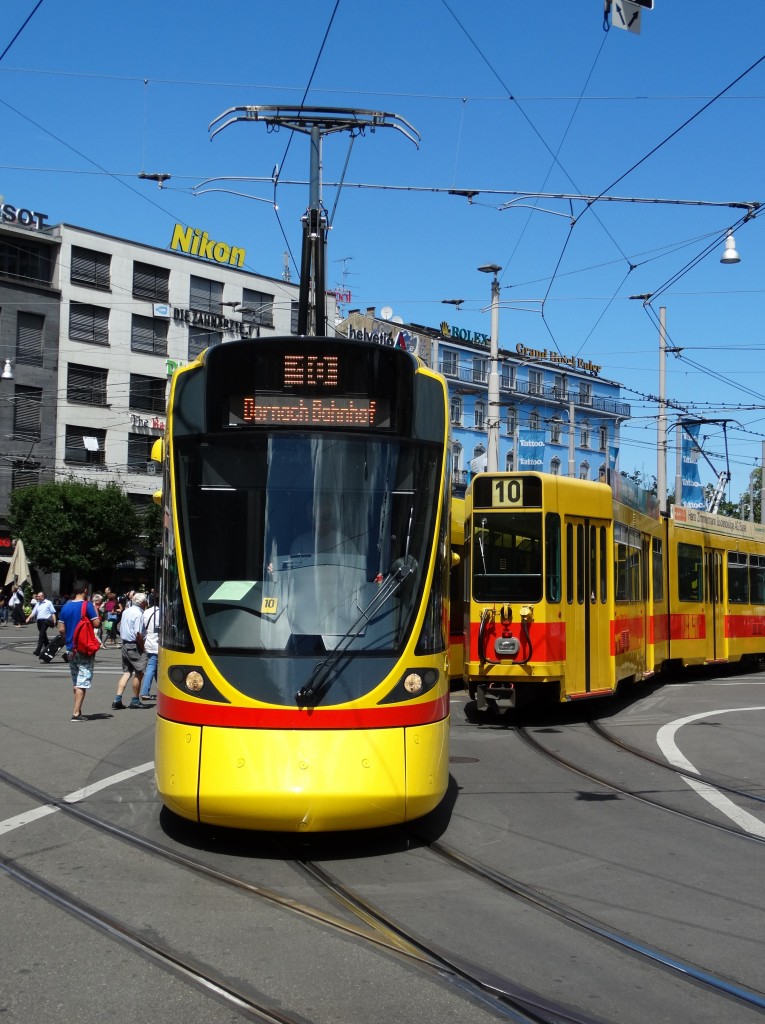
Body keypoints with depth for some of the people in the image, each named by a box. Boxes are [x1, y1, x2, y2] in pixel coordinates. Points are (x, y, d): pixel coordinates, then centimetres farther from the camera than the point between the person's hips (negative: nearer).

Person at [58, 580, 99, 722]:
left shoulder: (66, 606, 6)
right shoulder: (87, 605, -11)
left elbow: (61, 629, 5)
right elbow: (96, 623, -15)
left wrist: (67, 642, 17)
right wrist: (95, 609, -1)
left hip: (71, 650, 6)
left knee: (76, 682, 17)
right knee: (83, 682, -3)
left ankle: (78, 710, 23)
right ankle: (76, 713, -9)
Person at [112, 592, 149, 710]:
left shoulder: (125, 611, 12)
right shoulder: (138, 614, -15)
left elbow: (121, 629, 15)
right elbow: (138, 633, -21)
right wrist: (142, 648, -12)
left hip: (125, 644, 9)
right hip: (134, 646, -9)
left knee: (126, 672, 12)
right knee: (139, 673, 2)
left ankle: (117, 700, 3)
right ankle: (135, 701, 8)